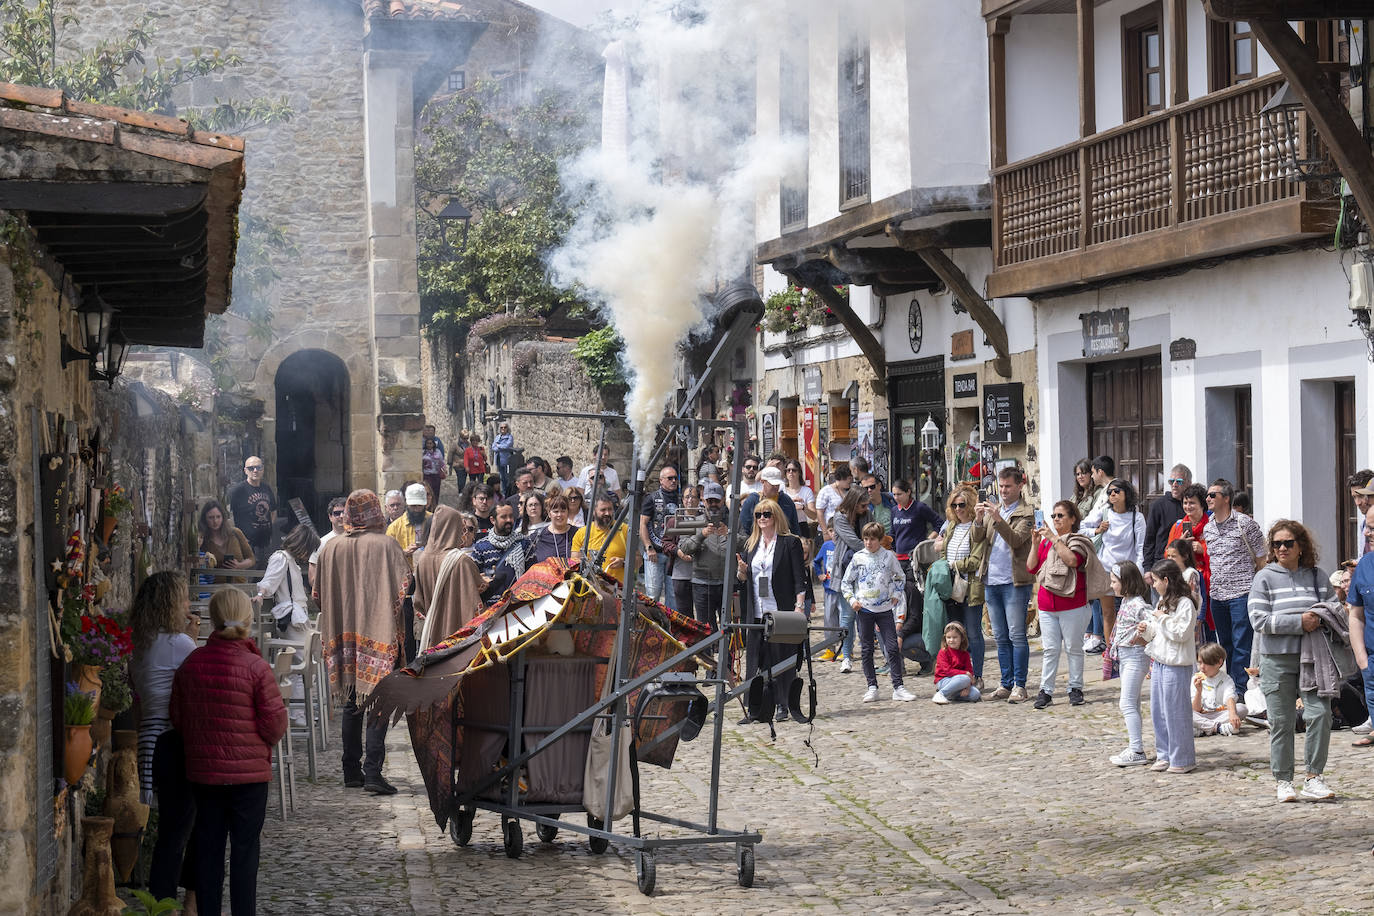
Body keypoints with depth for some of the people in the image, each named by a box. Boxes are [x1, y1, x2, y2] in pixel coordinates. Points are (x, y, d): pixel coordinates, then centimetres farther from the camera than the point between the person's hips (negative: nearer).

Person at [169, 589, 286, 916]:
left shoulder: (190, 664, -1)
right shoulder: (256, 667, -15)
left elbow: (177, 717, 8)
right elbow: (275, 723, -11)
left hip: (202, 771, 4)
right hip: (248, 772, -4)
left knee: (208, 849, 12)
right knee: (244, 851, 4)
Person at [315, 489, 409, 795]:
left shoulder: (331, 548, 3)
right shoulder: (387, 545, -9)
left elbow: (319, 595, 9)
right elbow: (404, 591, -12)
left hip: (343, 637, 4)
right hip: (380, 636, -4)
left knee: (351, 704, 13)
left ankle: (352, 771, 15)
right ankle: (372, 770, -9)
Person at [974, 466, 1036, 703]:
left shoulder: (1026, 513, -3)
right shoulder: (992, 510, 14)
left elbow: (1016, 540, -17)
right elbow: (977, 539, 6)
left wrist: (998, 519, -28)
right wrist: (979, 520, -13)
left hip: (1015, 581, -6)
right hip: (991, 581, 6)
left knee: (1017, 636, -5)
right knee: (1001, 637, 11)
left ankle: (1019, 686, -2)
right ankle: (1006, 683, 17)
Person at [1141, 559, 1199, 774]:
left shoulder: (1185, 604, -13)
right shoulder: (1162, 603, 15)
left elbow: (1181, 633, -19)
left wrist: (1162, 619, -16)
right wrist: (1147, 630, 5)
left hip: (1176, 665, -9)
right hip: (1159, 663, 9)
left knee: (1176, 712, -4)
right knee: (1158, 712, 12)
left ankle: (1181, 759, 4)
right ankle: (1164, 755, 21)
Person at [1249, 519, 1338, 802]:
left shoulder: (1318, 576, 10)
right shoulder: (1265, 578, 1)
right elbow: (1259, 619, -9)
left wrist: (1320, 619, -6)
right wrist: (1299, 622, -16)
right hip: (1277, 660, -2)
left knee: (1320, 713, -10)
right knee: (1281, 722, 3)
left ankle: (1314, 779, 0)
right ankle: (1283, 781, 14)